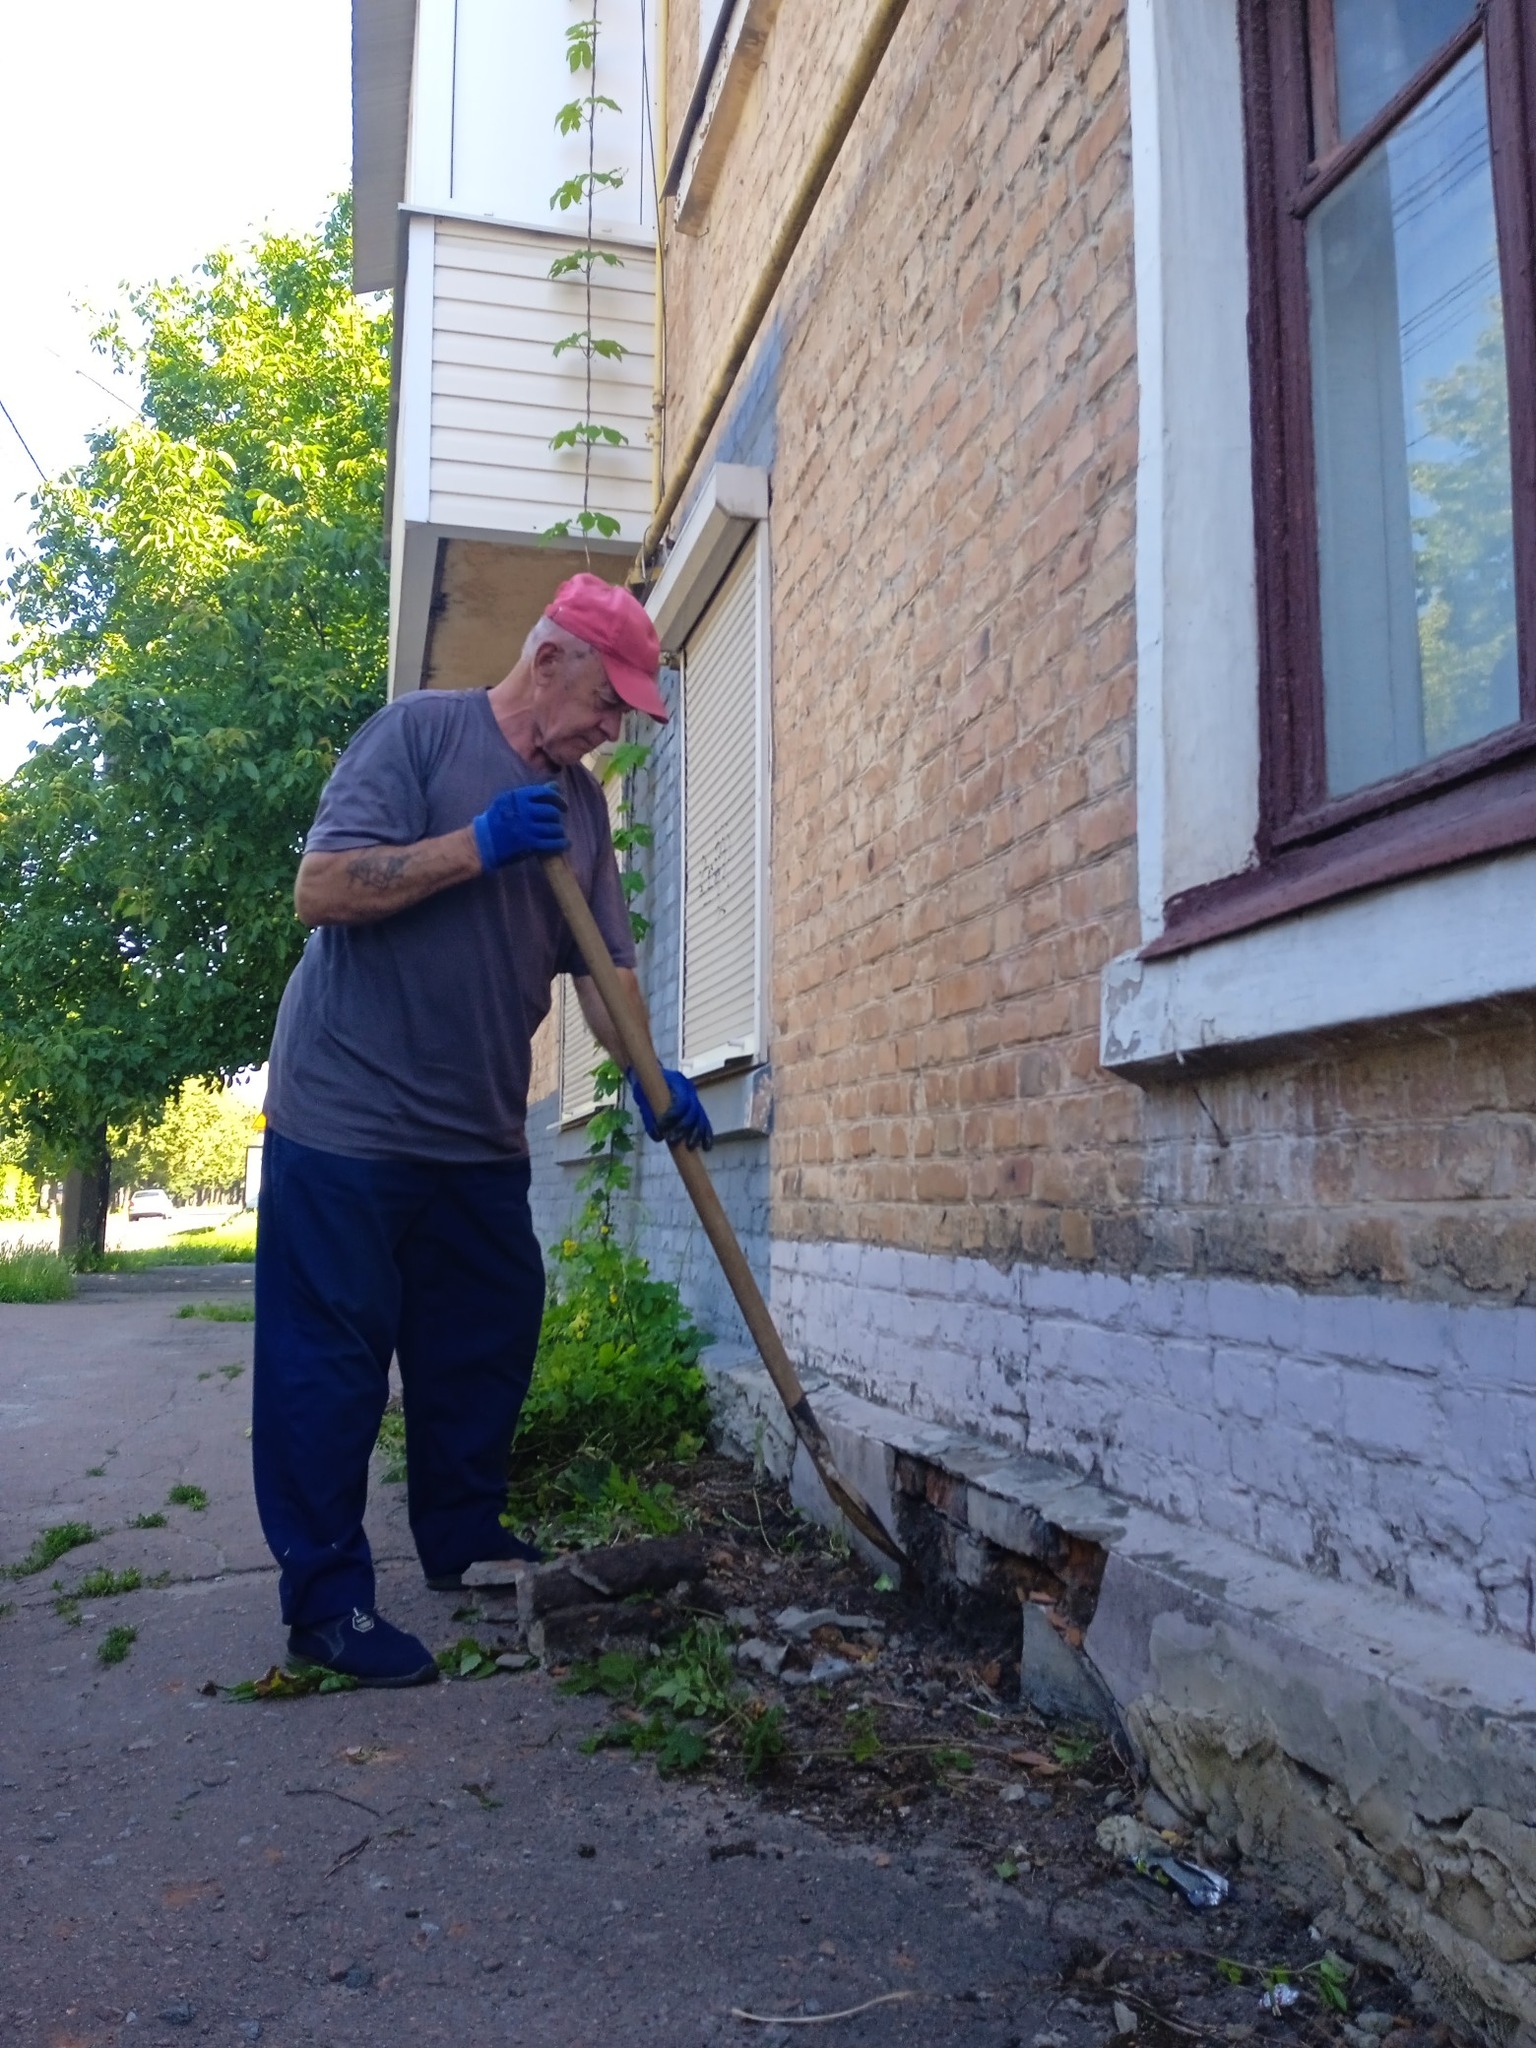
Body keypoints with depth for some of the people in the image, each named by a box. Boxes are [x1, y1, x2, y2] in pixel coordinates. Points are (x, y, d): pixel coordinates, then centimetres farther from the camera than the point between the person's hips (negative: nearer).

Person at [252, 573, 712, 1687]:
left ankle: (466, 1542, 31)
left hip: (481, 1134, 7)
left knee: (488, 1342, 14)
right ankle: (326, 1596, 10)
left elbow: (605, 962, 9)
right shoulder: (418, 732, -8)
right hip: (349, 1115, -7)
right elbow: (320, 889, -16)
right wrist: (476, 845, -20)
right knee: (332, 1357, -1)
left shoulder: (580, 801, 12)